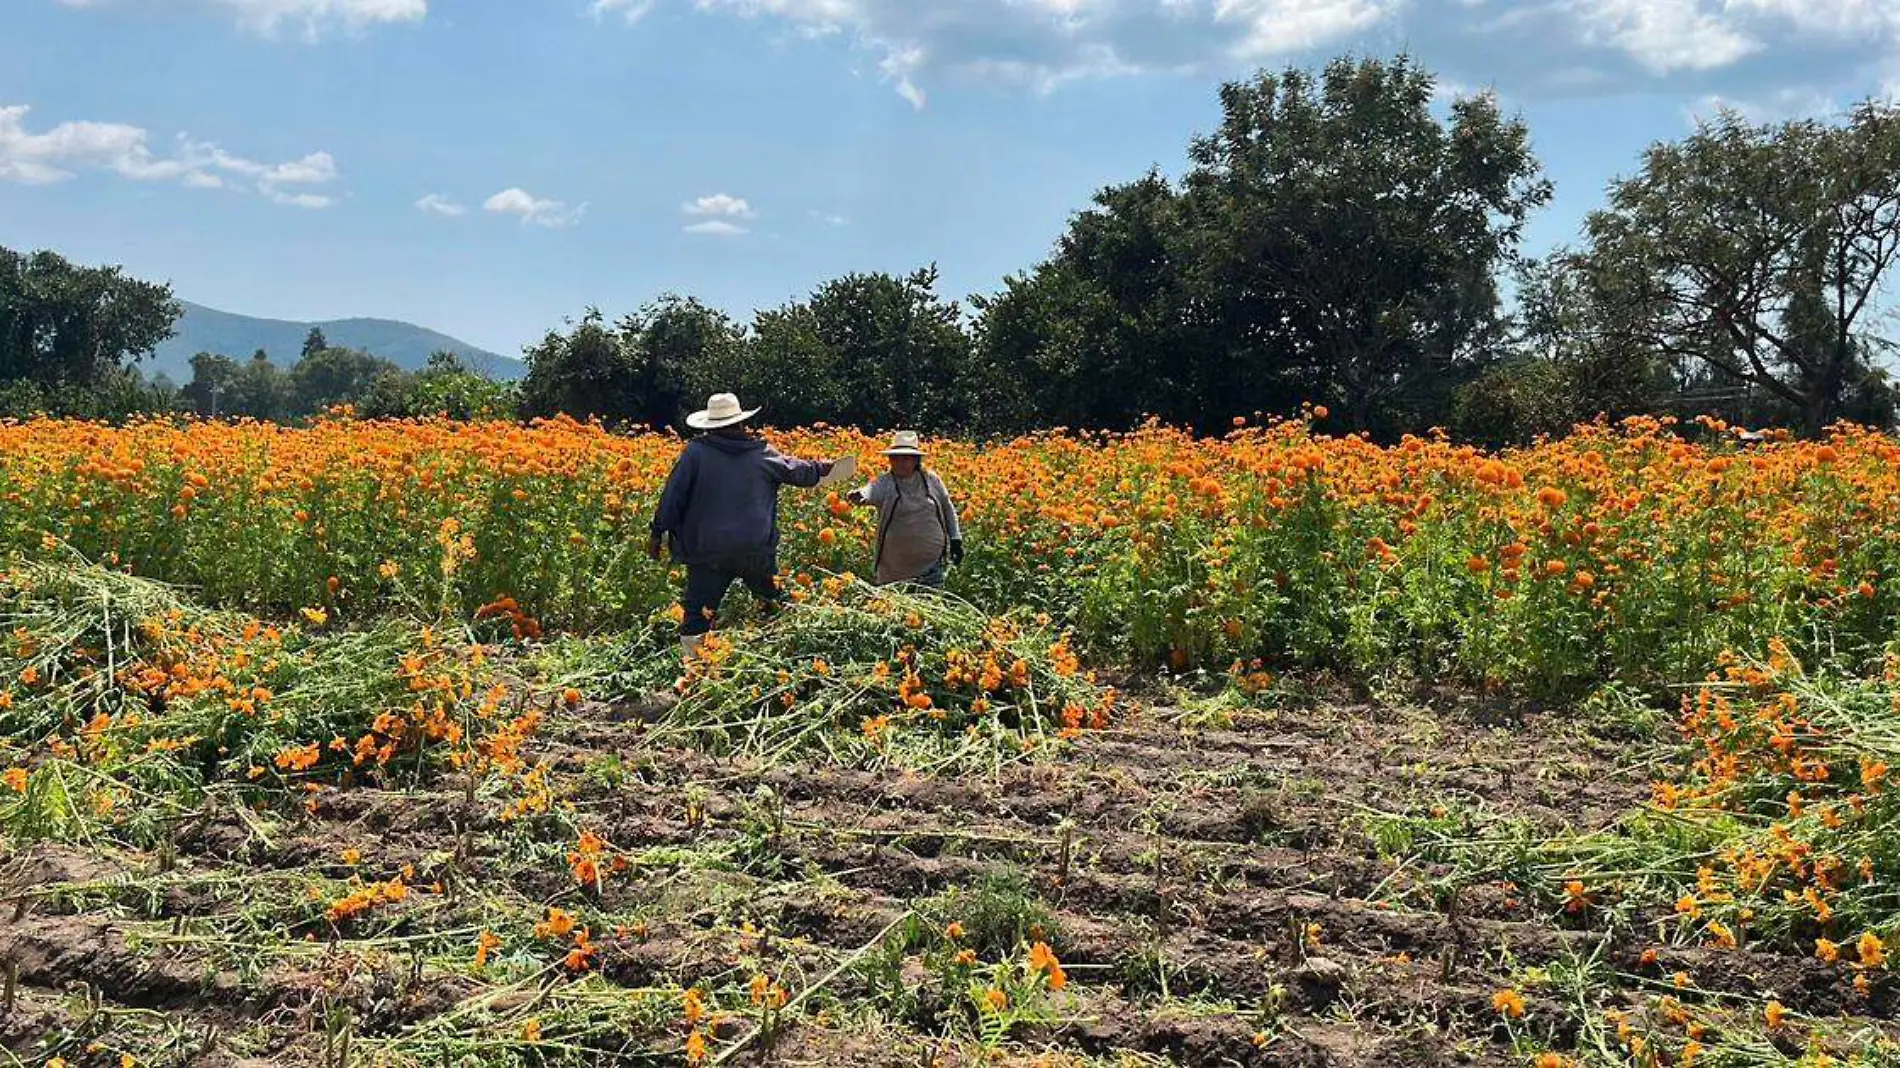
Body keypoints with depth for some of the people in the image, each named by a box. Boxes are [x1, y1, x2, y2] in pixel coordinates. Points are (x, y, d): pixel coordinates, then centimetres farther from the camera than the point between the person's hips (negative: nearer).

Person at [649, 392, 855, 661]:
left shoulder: (696, 451, -6)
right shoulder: (763, 454, 2)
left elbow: (673, 495, -5)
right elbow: (798, 471, 18)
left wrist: (658, 533, 4)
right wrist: (823, 468, 38)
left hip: (707, 551, -2)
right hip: (756, 549, 2)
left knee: (697, 614, 2)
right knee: (775, 607, 20)